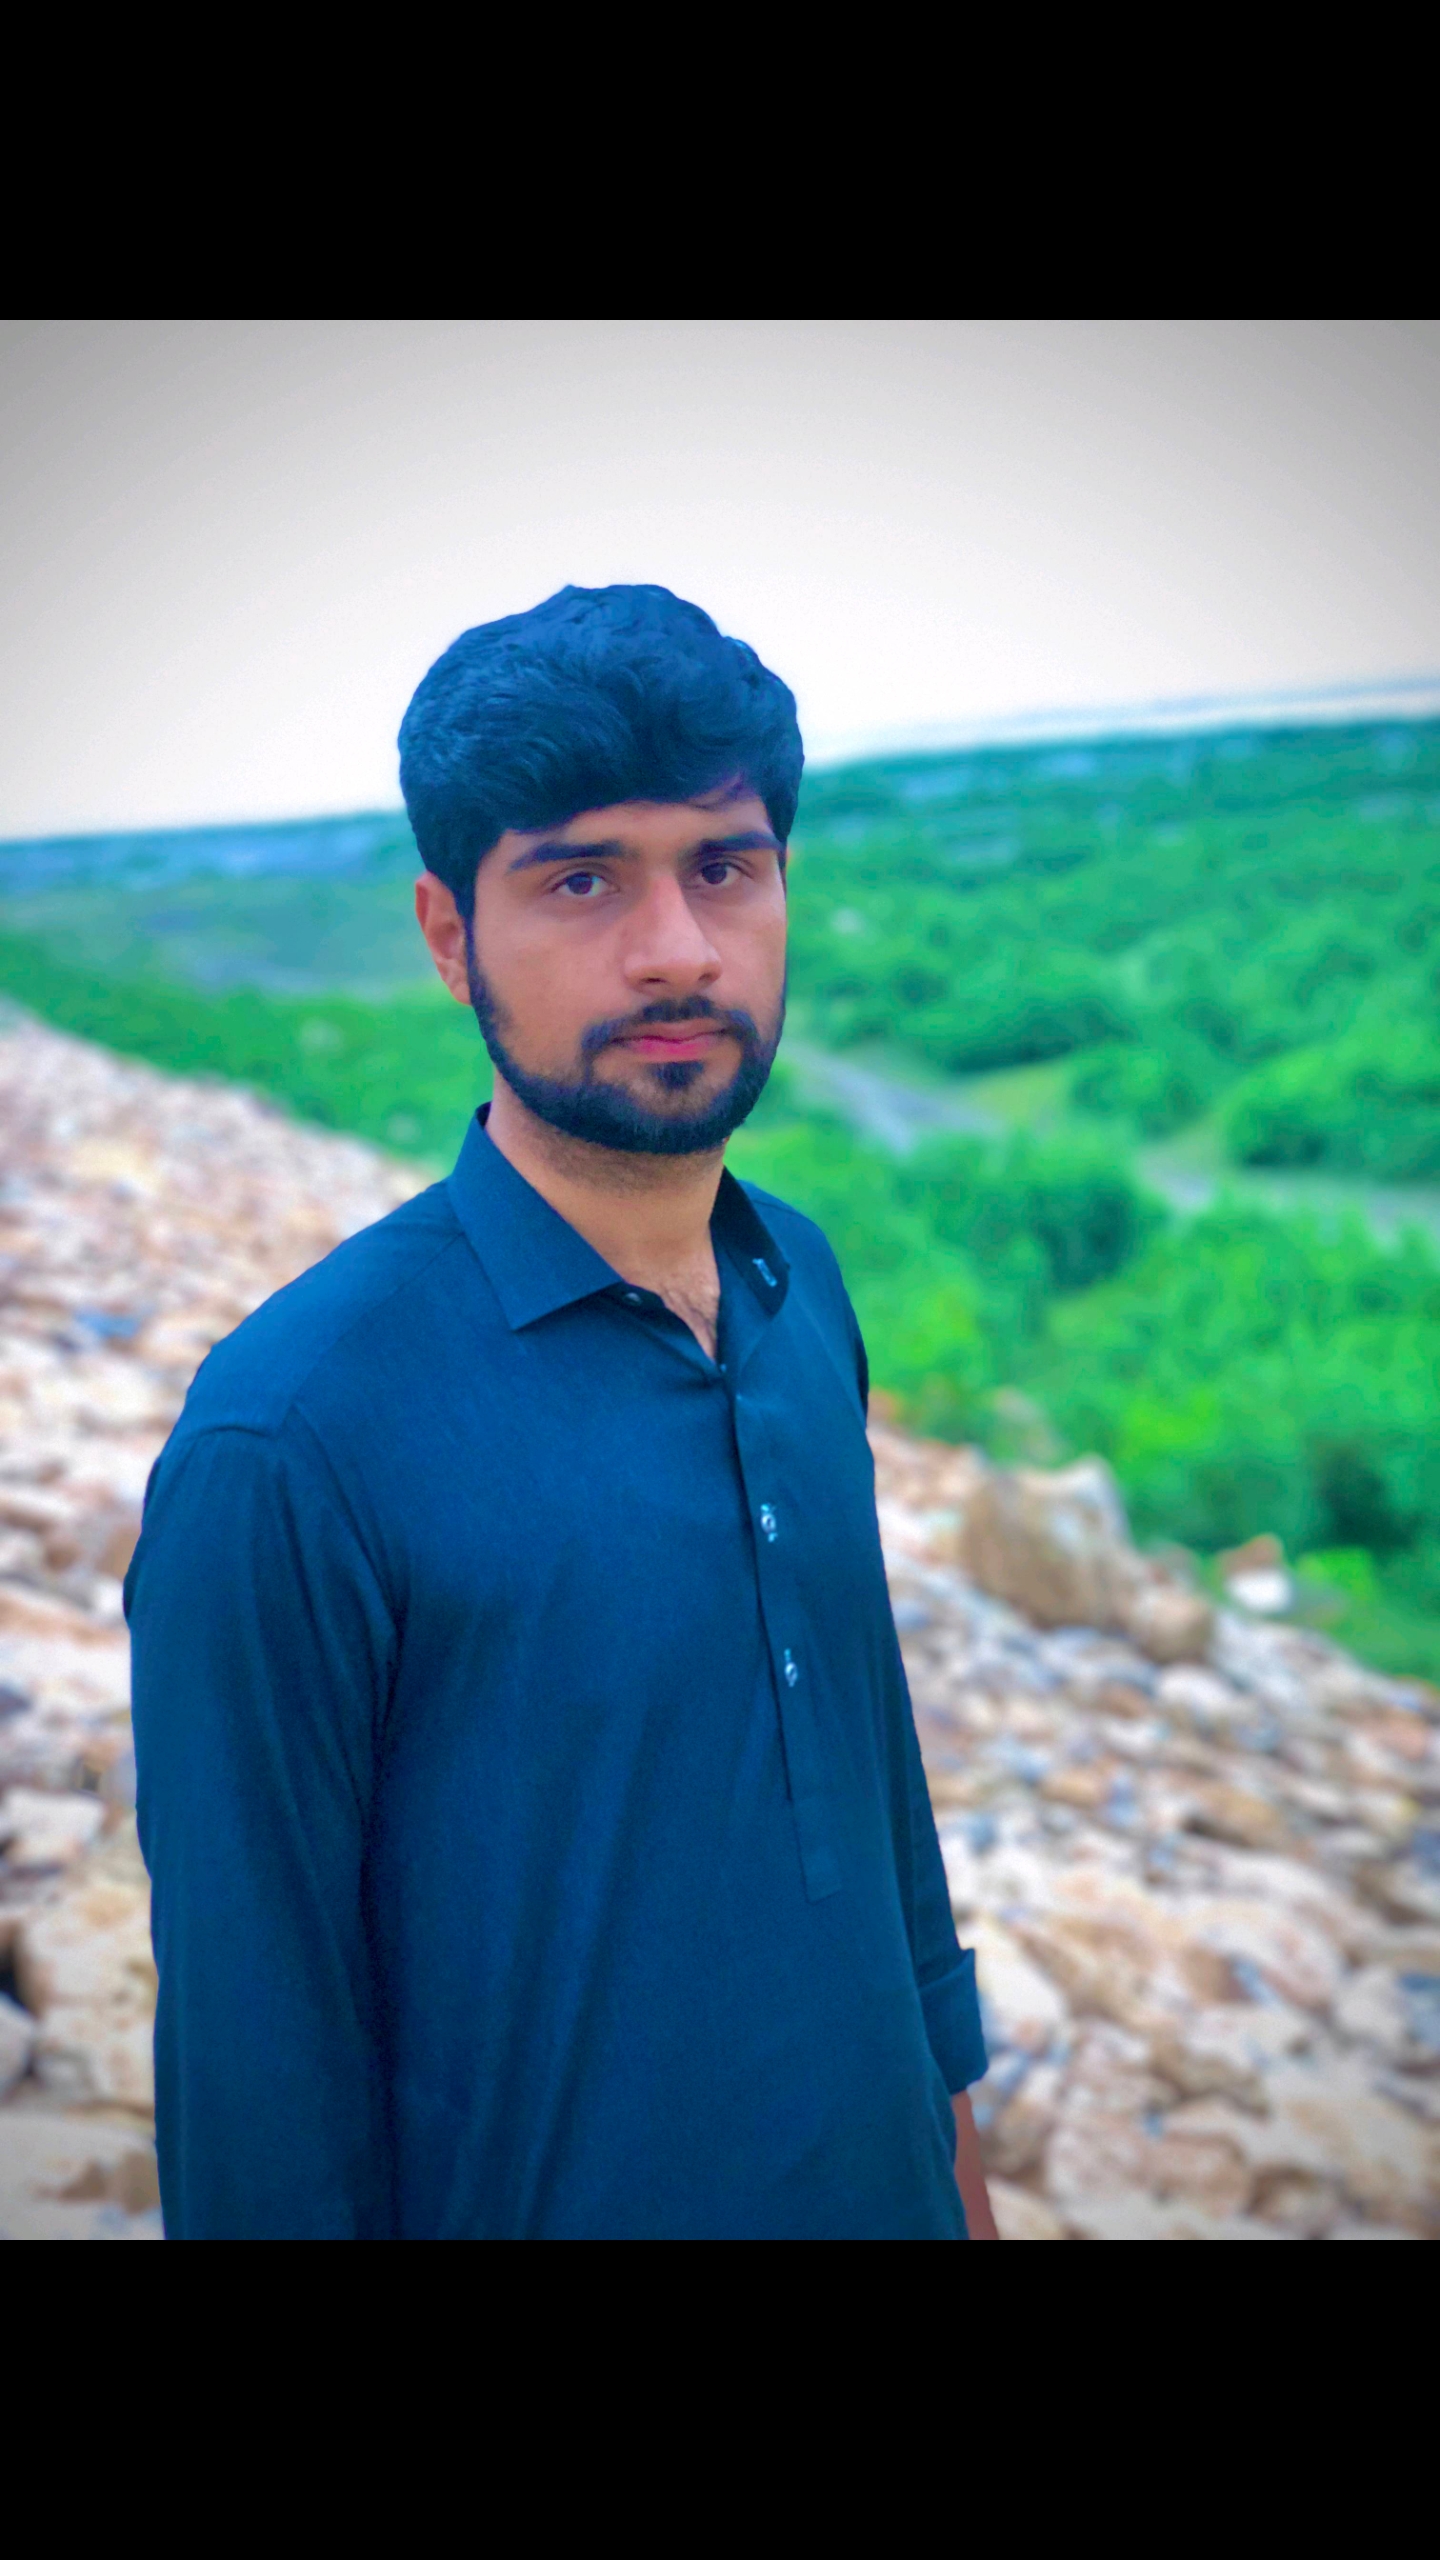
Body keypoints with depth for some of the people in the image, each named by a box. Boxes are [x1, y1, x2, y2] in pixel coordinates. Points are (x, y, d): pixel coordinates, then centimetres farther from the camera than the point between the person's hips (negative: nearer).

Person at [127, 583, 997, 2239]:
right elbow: (255, 2056, -17)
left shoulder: (805, 1290, -5)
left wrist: (952, 2126, 10)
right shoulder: (289, 1442, -24)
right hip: (553, 2193, -5)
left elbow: (870, 1732, 6)